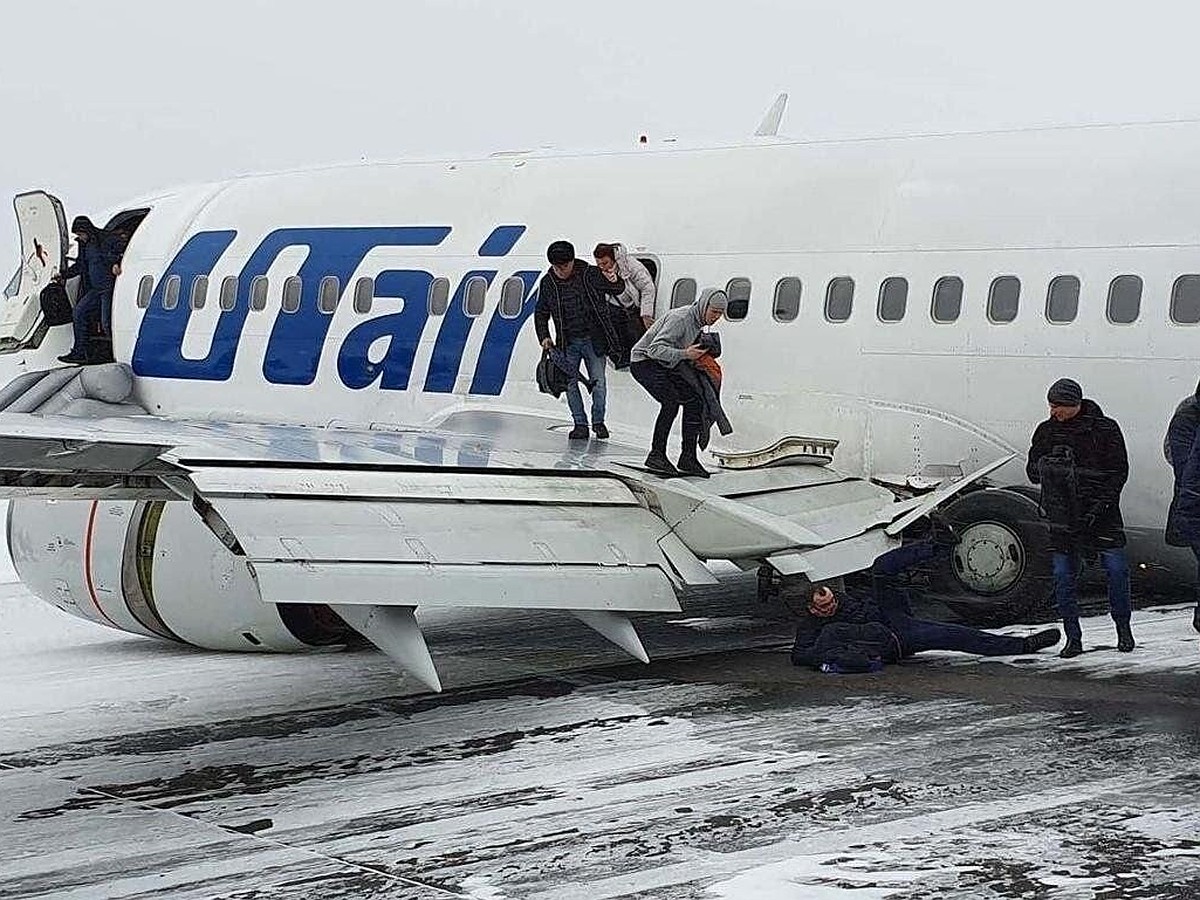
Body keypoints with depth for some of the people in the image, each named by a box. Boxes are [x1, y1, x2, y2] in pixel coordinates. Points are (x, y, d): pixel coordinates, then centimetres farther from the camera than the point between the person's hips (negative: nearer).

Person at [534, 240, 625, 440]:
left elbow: (618, 289, -11)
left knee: (598, 382, -2)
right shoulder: (548, 282, 0)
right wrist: (544, 337, -3)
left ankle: (598, 421, 16)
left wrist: (614, 281, -36)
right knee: (570, 383, -1)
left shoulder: (590, 274, -9)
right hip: (567, 342, 2)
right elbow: (541, 313, 10)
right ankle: (580, 424, 9)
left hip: (593, 339, -2)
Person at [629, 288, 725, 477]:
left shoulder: (698, 322, 3)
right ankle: (656, 455, -23)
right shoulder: (680, 318, -26)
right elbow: (655, 348, -33)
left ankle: (688, 458, 4)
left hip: (664, 366, 9)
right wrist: (685, 354, -43)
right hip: (644, 361, -9)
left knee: (694, 400, 0)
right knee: (671, 401, -27)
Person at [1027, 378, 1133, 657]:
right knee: (1063, 576, -3)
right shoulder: (1046, 431, 7)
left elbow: (1119, 471, -3)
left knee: (1117, 570, -7)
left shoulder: (1105, 429, -2)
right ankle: (1073, 637, 7)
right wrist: (1048, 466, -12)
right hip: (1063, 515, 2)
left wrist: (1100, 505, -13)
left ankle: (1123, 628, 13)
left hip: (1102, 512, -2)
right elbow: (1032, 471, 11)